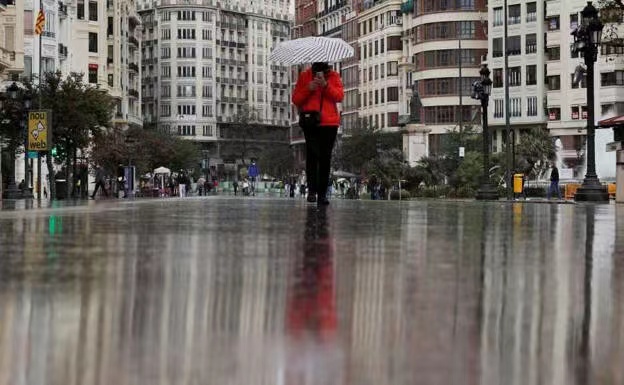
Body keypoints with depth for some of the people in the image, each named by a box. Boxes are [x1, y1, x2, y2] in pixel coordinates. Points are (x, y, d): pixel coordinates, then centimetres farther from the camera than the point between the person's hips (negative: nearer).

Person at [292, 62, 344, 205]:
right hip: (310, 121, -1)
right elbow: (295, 99, 9)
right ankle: (312, 190, -12)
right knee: (312, 153, -12)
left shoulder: (334, 76, 12)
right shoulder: (305, 75, 12)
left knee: (325, 157, 0)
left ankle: (322, 193, 2)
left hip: (329, 122, 1)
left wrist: (326, 85, -15)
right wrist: (308, 89, -8)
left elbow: (339, 96, -1)